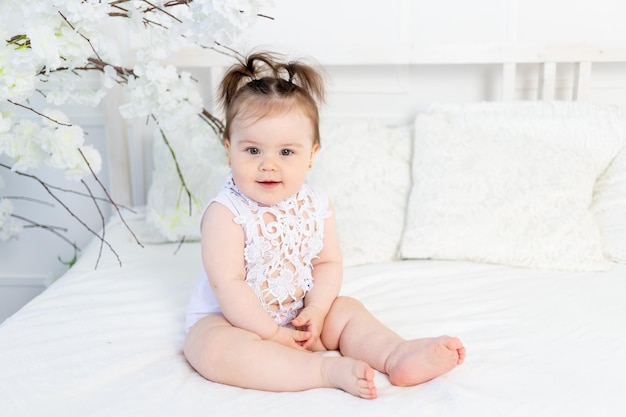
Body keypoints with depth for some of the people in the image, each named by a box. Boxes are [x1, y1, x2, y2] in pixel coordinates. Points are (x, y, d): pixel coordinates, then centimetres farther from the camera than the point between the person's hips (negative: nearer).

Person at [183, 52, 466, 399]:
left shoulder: (316, 206, -5)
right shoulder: (225, 214, -22)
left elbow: (328, 262, -1)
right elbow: (227, 285, -24)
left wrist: (316, 311, -17)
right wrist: (273, 335, -23)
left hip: (298, 317, 6)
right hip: (230, 320, -5)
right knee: (216, 348, -34)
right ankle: (329, 370, -38)